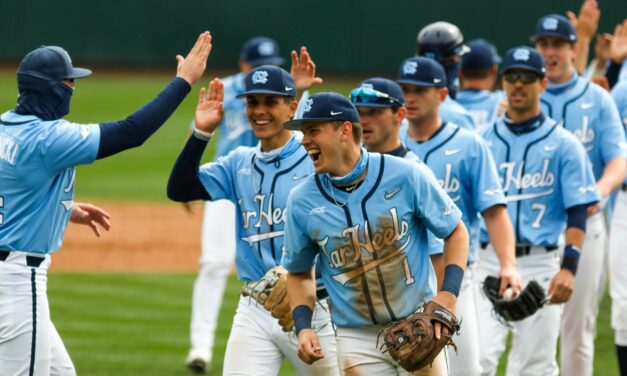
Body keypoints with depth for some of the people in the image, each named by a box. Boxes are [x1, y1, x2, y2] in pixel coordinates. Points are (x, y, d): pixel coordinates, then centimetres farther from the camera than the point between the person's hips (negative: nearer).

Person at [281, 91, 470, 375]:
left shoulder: (406, 176, -7)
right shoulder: (302, 201, 0)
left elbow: (456, 232, 3)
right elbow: (299, 271, 13)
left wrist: (448, 293, -12)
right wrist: (303, 327, -3)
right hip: (357, 339, 2)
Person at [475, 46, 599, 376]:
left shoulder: (563, 144, 2)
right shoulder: (482, 141, 10)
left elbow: (578, 213, -2)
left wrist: (569, 268, -15)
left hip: (539, 265, -2)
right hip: (488, 261, 2)